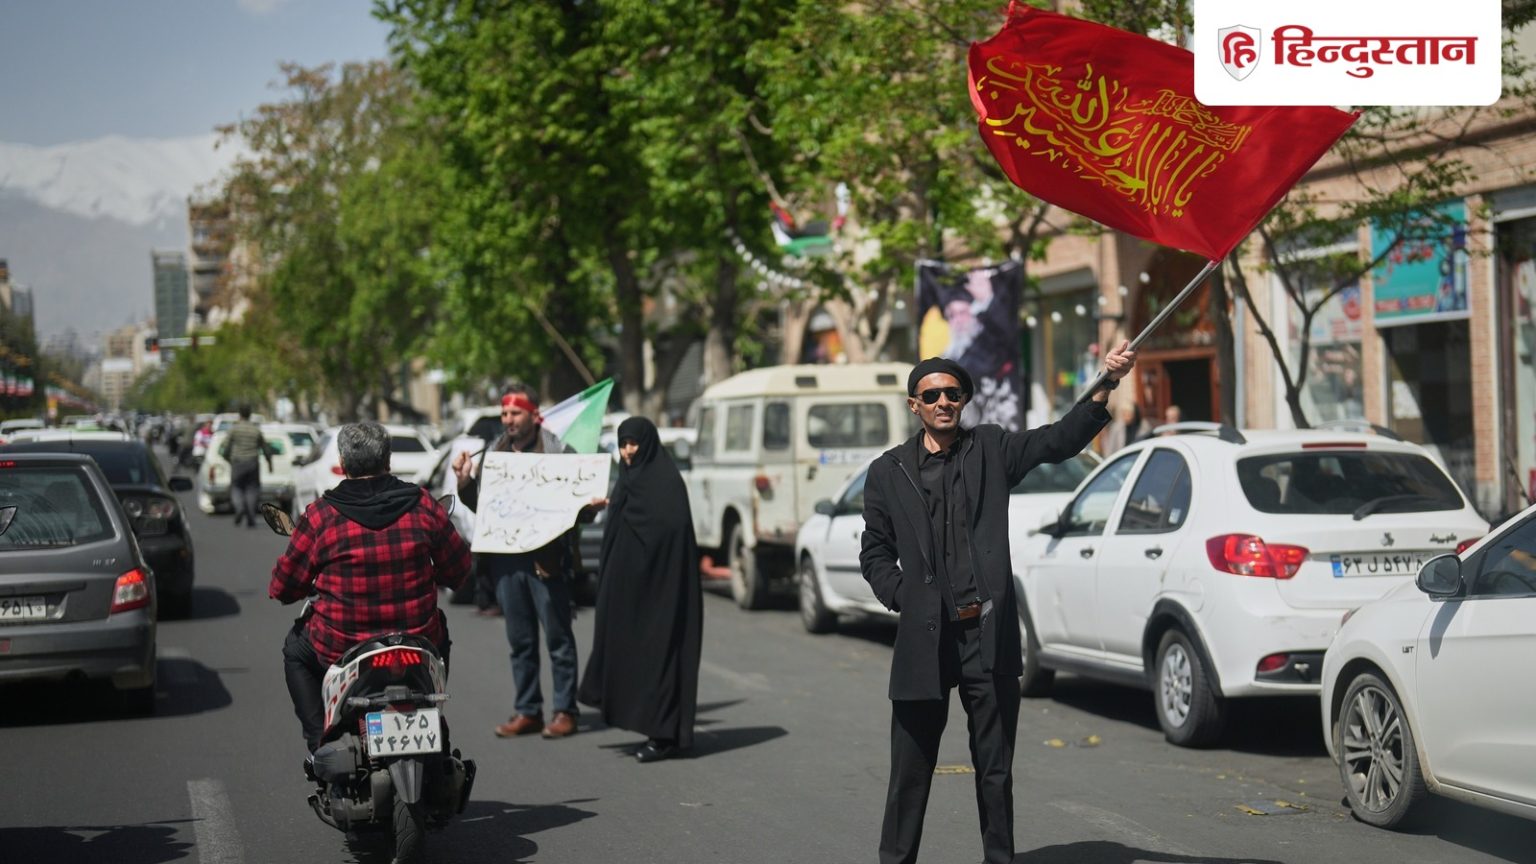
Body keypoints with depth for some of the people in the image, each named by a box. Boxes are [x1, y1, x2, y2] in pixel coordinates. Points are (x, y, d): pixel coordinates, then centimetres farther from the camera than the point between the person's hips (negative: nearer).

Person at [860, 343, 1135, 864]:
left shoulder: (991, 449, 7)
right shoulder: (888, 472, 8)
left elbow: (1059, 441, -5)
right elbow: (875, 552, 14)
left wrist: (1104, 388, -19)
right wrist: (901, 597, -1)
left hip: (989, 638, 0)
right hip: (924, 639, 0)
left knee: (995, 771, 8)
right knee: (911, 772, 5)